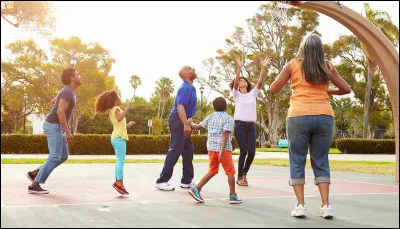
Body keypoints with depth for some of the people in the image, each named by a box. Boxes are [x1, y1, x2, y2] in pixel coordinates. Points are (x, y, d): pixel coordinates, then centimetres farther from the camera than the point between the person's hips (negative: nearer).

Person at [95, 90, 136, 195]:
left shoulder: (111, 110, 20)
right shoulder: (116, 109, -10)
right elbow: (119, 118, -33)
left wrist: (128, 125, 28)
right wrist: (127, 108, -29)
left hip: (116, 138, 11)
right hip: (119, 138, -11)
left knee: (119, 161, 13)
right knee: (121, 161, -15)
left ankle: (117, 182, 14)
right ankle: (120, 183, -20)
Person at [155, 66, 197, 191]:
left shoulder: (190, 88, 15)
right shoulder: (186, 88, -17)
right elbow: (180, 107, -27)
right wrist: (186, 125, -32)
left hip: (182, 122, 10)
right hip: (178, 121, -10)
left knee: (188, 150, 12)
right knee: (175, 151, -9)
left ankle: (187, 180, 19)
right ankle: (162, 181, -5)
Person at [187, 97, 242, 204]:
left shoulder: (210, 117, 10)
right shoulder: (228, 118, -6)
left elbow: (197, 126, 13)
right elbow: (225, 134, -17)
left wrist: (191, 123, 35)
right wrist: (222, 151, -23)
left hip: (211, 148, 6)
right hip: (224, 149, -6)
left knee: (212, 171, 15)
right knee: (230, 172, 5)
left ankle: (196, 189, 7)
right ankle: (233, 196, 8)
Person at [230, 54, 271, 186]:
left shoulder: (253, 94, 14)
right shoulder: (236, 94, 6)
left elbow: (260, 82, 1)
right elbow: (235, 81, -11)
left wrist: (263, 68, -10)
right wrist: (239, 68, -24)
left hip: (251, 126, 4)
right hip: (239, 125, -3)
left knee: (252, 152, -5)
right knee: (243, 151, -8)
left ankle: (244, 173, 20)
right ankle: (239, 177, 6)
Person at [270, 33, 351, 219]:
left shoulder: (293, 65, 4)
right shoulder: (327, 67, 10)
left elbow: (273, 89, 8)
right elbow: (346, 89, 15)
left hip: (299, 117, -2)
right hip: (324, 117, 2)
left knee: (297, 161, 6)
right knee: (321, 162, 10)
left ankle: (300, 205, 1)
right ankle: (326, 206, 4)